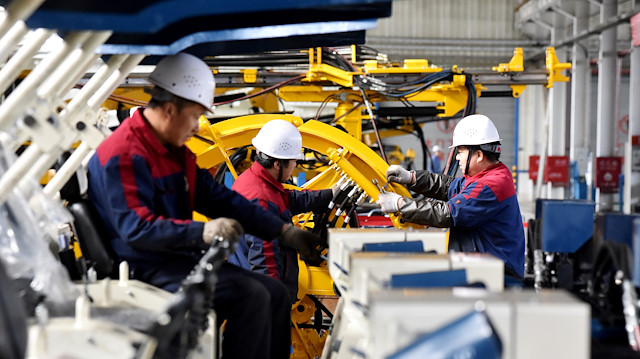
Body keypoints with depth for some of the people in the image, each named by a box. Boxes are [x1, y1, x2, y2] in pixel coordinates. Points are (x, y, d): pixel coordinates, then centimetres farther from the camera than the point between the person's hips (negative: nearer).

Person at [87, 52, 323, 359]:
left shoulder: (176, 152, 16)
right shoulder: (124, 155, -16)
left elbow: (220, 198, 17)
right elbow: (137, 228, -25)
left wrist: (284, 232, 11)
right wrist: (202, 232, -34)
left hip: (178, 257, 10)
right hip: (145, 268, -10)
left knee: (275, 293, 2)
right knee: (251, 296, -22)